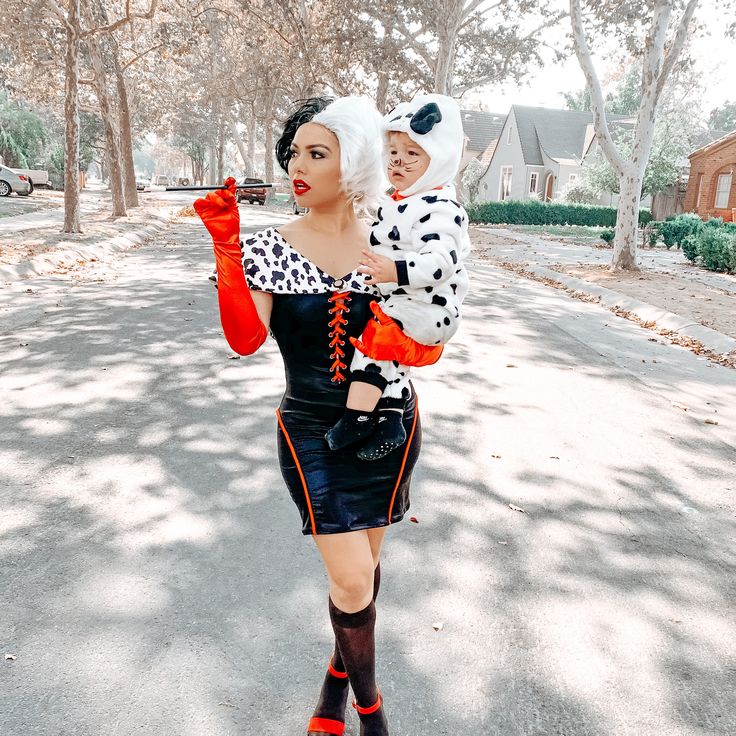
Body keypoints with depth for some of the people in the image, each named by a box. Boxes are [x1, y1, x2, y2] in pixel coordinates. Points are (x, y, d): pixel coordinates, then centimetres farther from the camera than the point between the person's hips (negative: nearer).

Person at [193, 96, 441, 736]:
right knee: (354, 580, -3)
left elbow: (430, 343, -2)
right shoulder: (269, 247, -5)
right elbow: (246, 339, -19)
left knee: (365, 562, 15)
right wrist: (226, 250, -26)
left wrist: (404, 343, -24)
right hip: (313, 433, -2)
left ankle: (339, 673, 44)